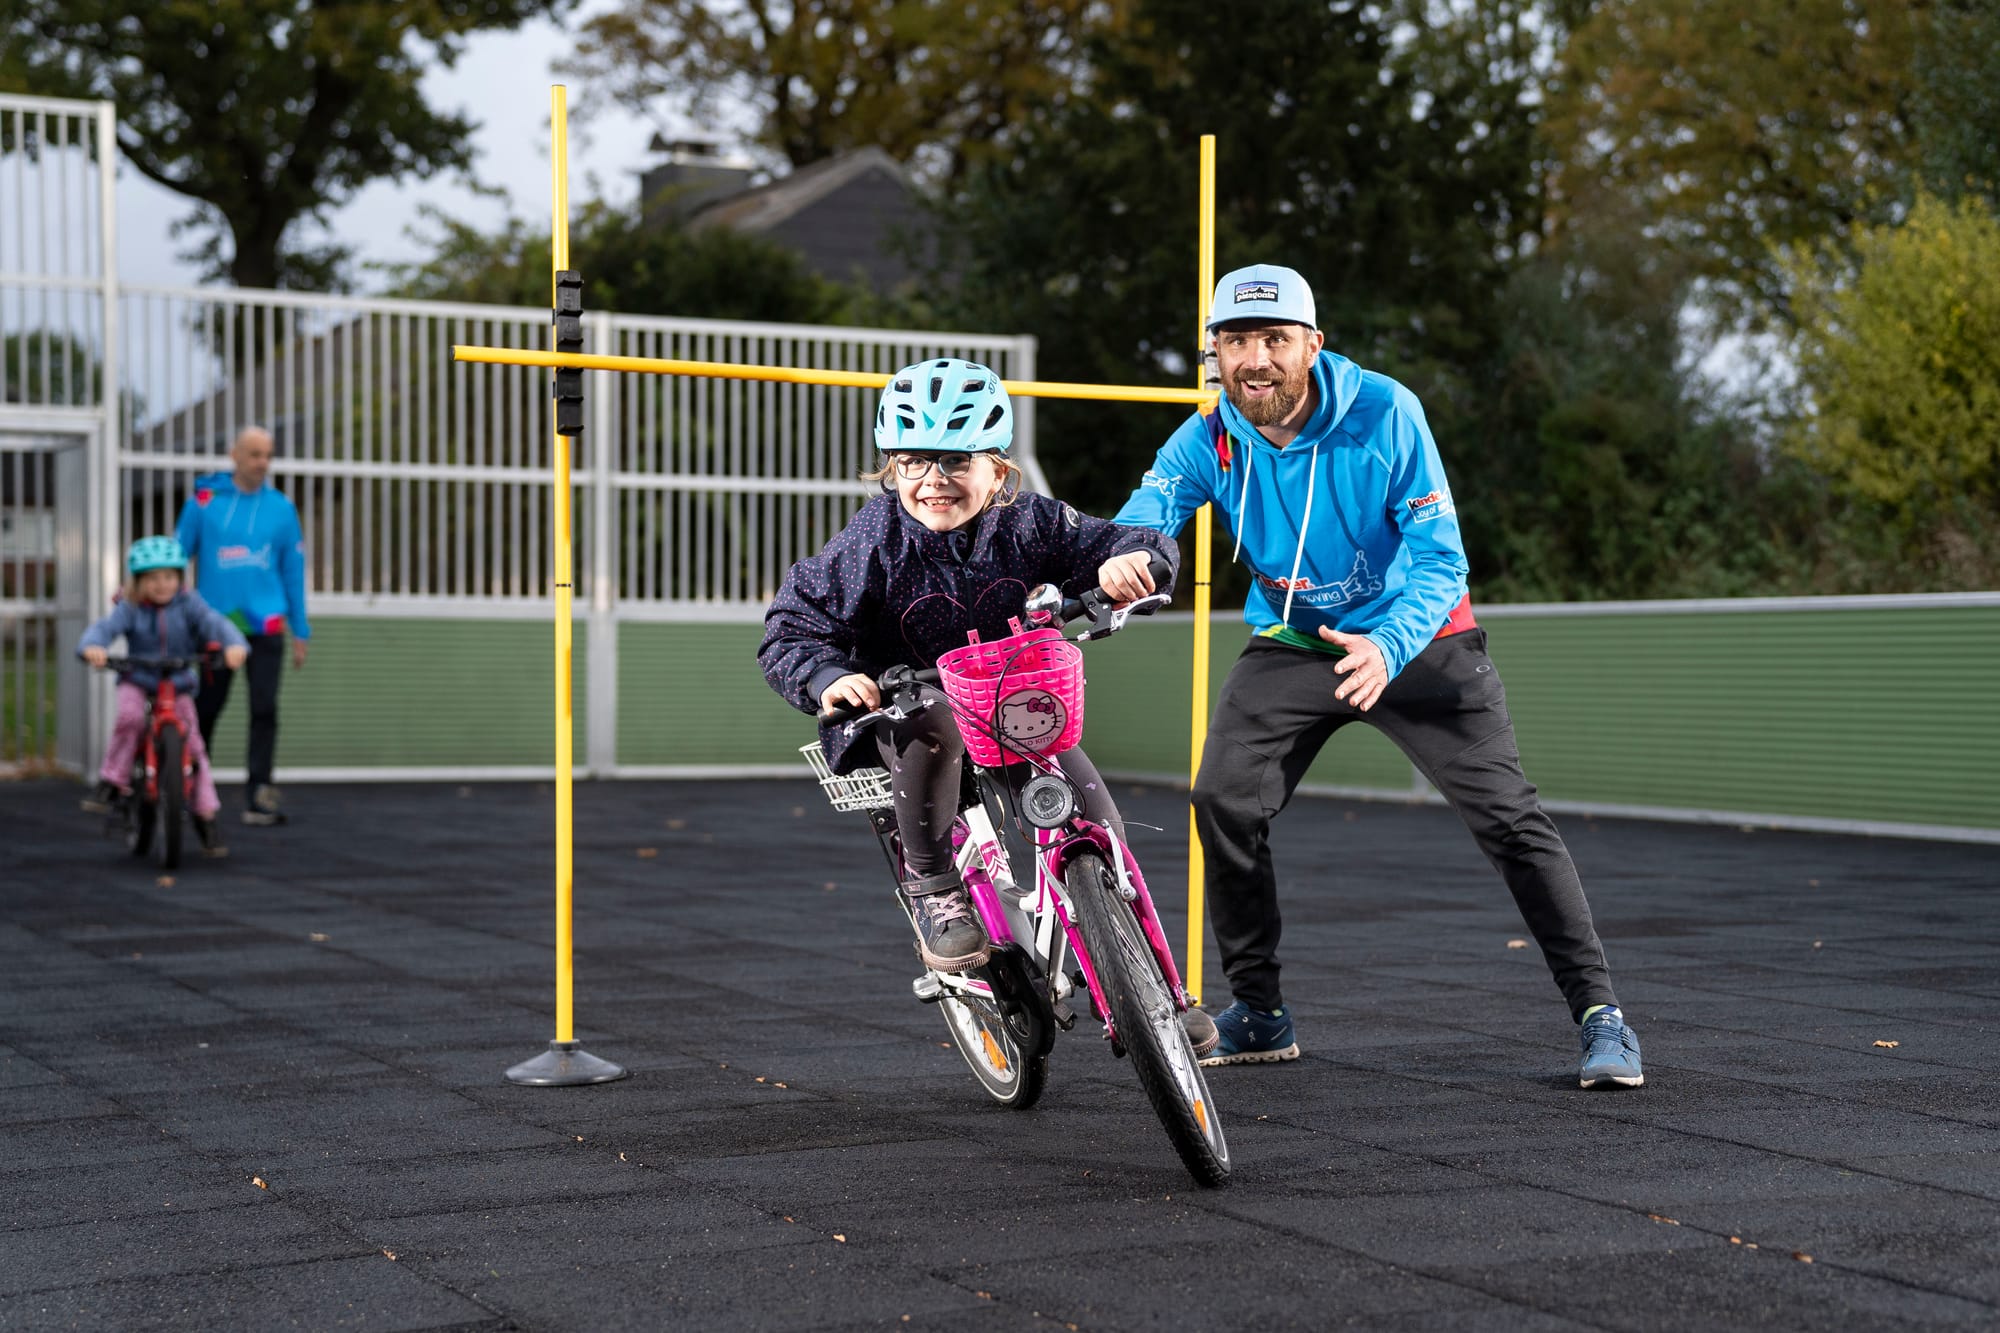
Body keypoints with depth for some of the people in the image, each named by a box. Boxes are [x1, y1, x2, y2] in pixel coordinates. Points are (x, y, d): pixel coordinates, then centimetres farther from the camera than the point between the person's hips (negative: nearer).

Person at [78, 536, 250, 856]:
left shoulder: (187, 604, -12)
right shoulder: (130, 608, -13)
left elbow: (215, 623, -27)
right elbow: (105, 627, -28)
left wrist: (234, 645, -48)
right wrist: (91, 647, -52)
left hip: (179, 685, 1)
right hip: (137, 681, -1)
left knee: (193, 745, -4)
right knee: (129, 716, -32)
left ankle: (205, 815, 9)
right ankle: (112, 782, -16)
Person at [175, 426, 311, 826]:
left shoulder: (281, 509, 6)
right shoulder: (204, 501, 2)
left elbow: (293, 571, 10)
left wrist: (300, 632, 10)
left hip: (265, 627, 1)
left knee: (264, 710, -7)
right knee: (206, 710, 6)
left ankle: (259, 798, -5)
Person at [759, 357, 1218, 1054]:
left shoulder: (1028, 523, -8)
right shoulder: (872, 545, -16)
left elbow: (1124, 542, -5)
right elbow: (788, 632, -16)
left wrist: (1129, 558, -31)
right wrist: (827, 679, -37)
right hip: (897, 710, -3)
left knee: (1089, 803, -15)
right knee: (937, 722, -40)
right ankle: (930, 885, -18)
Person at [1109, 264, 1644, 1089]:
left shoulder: (1383, 415, -22)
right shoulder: (1209, 441, -13)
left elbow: (1441, 560, -24)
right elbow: (1148, 509, -29)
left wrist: (1387, 648, -43)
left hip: (1415, 639, -3)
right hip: (1292, 643, 3)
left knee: (1508, 817, -12)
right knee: (1222, 805, -10)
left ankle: (1599, 1012, -3)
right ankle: (1258, 1014, 7)